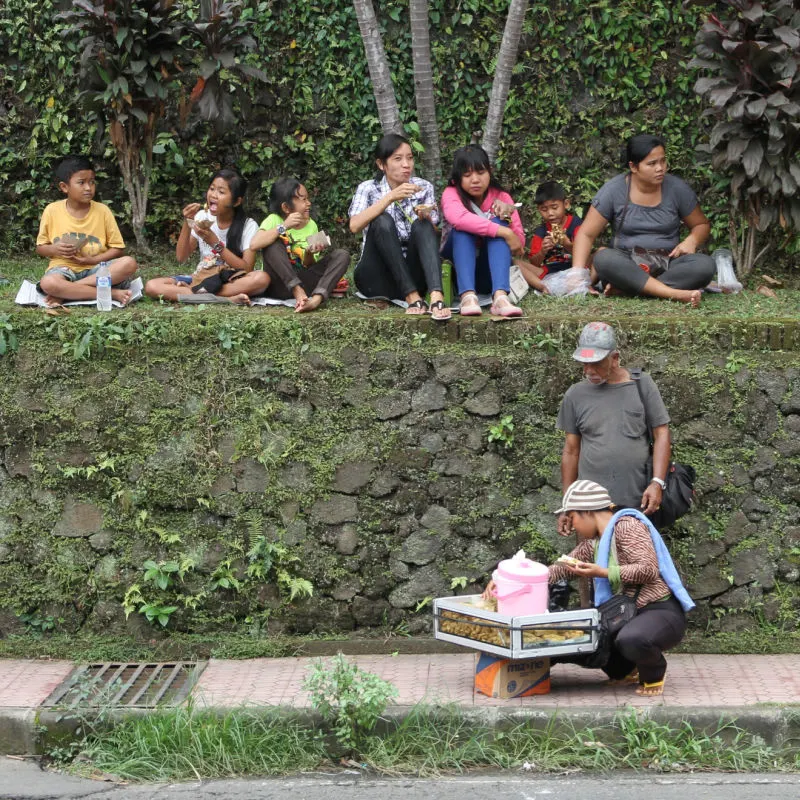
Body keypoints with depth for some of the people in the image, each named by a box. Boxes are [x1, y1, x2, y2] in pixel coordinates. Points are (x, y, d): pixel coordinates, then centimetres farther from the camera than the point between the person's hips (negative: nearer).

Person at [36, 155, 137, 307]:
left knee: (129, 263, -29)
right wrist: (55, 249, -13)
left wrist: (93, 260, -13)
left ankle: (66, 292, -27)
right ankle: (112, 294, -32)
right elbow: (40, 247, 10)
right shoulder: (52, 211, 1)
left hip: (95, 269, 2)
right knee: (48, 283, -38)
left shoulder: (102, 211, 2)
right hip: (64, 268, -2)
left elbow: (118, 249, 4)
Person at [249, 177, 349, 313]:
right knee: (274, 244, -27)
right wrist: (283, 227, -25)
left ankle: (317, 298, -38)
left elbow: (309, 266, 6)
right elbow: (254, 244, -26)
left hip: (302, 281, 4)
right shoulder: (274, 220, -6)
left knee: (342, 255, -13)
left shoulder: (311, 226, 6)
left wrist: (310, 254, -16)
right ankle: (298, 292, -33)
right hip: (279, 285, -4)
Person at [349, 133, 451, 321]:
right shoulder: (368, 189, 0)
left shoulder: (423, 187, 6)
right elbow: (355, 226, -20)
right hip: (376, 277, -1)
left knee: (422, 226, -26)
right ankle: (412, 297, -35)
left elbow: (433, 235, -3)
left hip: (412, 275, 1)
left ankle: (436, 297, -48)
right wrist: (390, 197, -27)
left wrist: (425, 218, -25)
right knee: (383, 221, -26)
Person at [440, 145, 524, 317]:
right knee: (463, 228, -28)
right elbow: (458, 218, -35)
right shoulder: (452, 194, -9)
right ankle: (467, 296, -50)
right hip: (457, 269, -2)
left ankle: (500, 297, -46)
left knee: (497, 222, -24)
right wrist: (504, 233, -38)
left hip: (489, 273, 2)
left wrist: (507, 219, -25)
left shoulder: (501, 197, 0)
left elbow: (519, 244, -6)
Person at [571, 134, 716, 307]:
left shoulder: (677, 188, 1)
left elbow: (701, 225, 14)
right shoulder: (613, 190, -4)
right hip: (626, 265, -2)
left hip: (668, 264, 2)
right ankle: (676, 294, -43)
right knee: (604, 258, -35)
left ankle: (624, 288, -32)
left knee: (705, 265, -29)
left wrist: (691, 241, -10)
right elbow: (586, 234, -4)